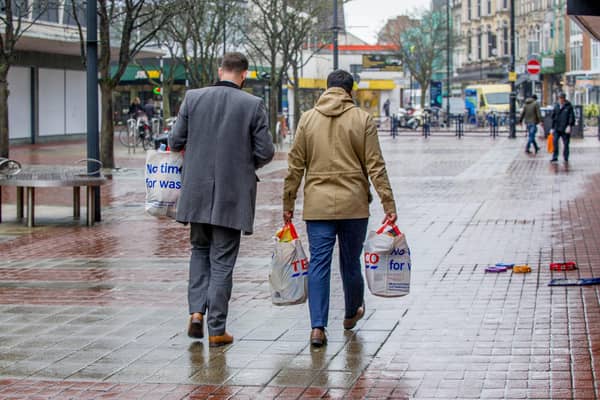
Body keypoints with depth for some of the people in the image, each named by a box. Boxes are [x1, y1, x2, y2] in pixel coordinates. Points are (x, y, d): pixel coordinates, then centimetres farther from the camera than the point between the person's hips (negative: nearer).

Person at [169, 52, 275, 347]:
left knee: (200, 250, 20)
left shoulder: (193, 98, -2)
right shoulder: (253, 105, -7)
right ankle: (217, 329, 6)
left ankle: (197, 311, 7)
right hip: (232, 194, -2)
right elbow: (265, 152, -6)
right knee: (222, 260, 4)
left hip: (197, 190, 2)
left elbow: (175, 142, 0)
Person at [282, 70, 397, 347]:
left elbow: (295, 165, 4)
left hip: (317, 205, 1)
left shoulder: (307, 119, 3)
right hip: (354, 204, 0)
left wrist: (288, 204, 11)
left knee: (318, 263, 0)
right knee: (351, 262, 15)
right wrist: (388, 204, -1)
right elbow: (375, 166, -4)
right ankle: (352, 314, 35)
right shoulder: (362, 120, -1)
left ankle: (318, 327, -9)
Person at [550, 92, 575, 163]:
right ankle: (555, 157, -9)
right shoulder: (556, 107, 11)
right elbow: (553, 118, 16)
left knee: (566, 143, 3)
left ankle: (566, 158, 13)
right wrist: (552, 128, 14)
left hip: (565, 129, -3)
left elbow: (571, 117, -8)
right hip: (557, 128, 3)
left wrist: (569, 126, -19)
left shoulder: (569, 107, -2)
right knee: (555, 141, -12)